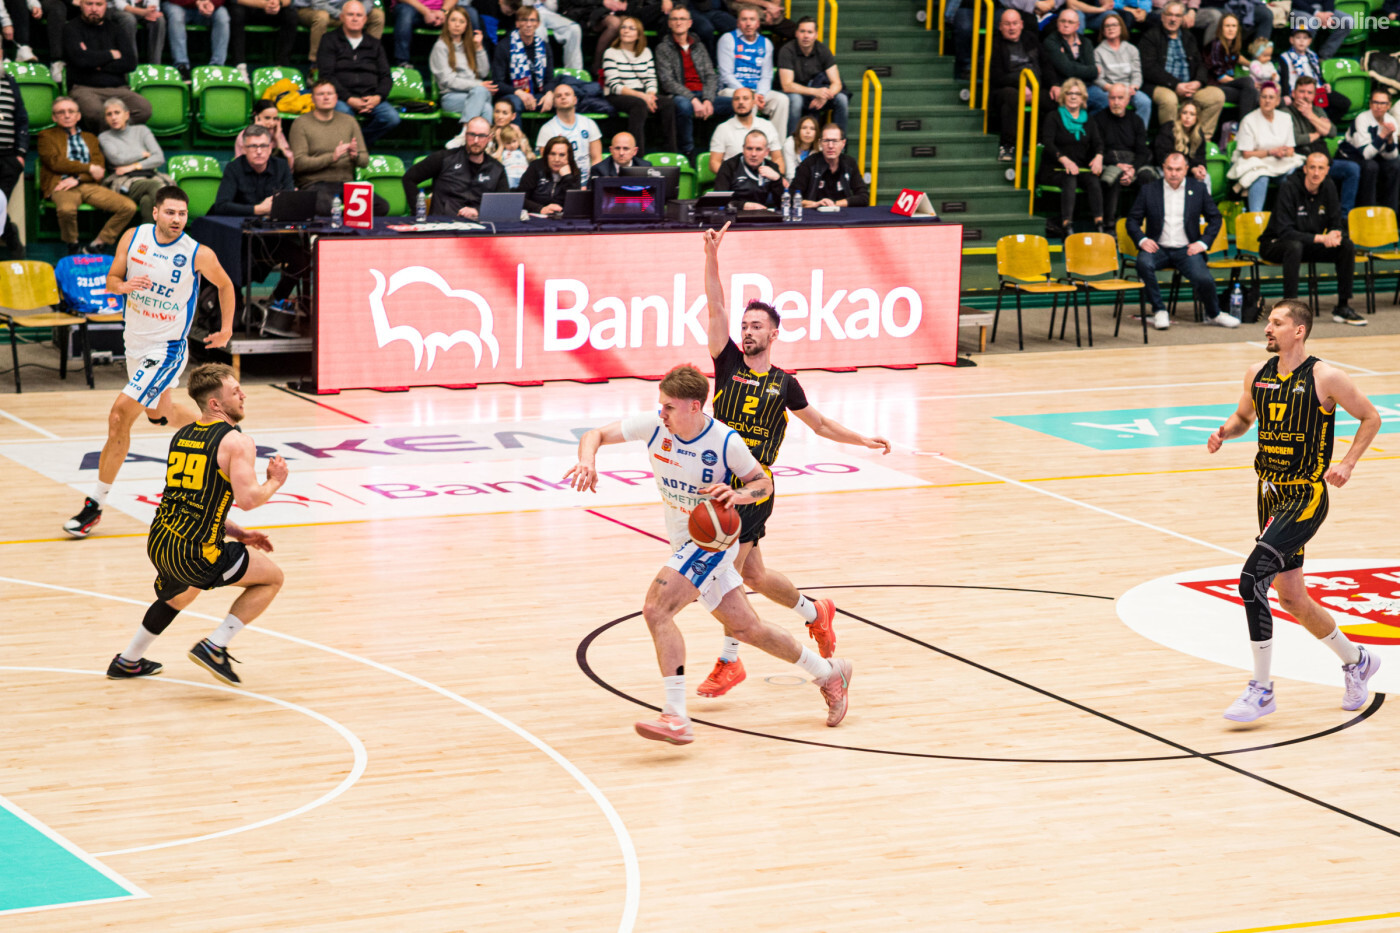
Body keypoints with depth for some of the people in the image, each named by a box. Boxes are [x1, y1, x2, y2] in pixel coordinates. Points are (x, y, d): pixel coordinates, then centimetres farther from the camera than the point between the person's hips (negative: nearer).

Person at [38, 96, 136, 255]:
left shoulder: (90, 138, 25)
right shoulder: (46, 136, 15)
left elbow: (100, 168, 12)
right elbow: (55, 163, -2)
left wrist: (77, 179, -8)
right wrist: (89, 168, -3)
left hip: (89, 185, 4)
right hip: (62, 185, -4)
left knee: (129, 207, -19)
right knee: (67, 209, -41)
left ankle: (97, 246, -9)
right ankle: (72, 247, -12)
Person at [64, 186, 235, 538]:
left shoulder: (198, 255, -16)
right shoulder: (133, 238, -6)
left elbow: (225, 285, 3)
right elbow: (111, 280, 3)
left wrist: (226, 328, 5)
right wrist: (124, 286, -20)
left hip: (166, 348, -6)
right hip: (135, 341, 6)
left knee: (120, 415, -16)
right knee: (159, 413, 25)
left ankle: (96, 504, -9)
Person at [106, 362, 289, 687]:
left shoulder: (181, 436, 17)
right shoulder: (237, 442, -7)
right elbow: (248, 499, -18)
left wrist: (239, 534, 25)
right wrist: (274, 481, 3)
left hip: (158, 546, 8)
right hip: (196, 554, -8)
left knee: (179, 593, 39)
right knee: (272, 577, 11)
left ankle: (127, 662, 48)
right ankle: (214, 647, 4)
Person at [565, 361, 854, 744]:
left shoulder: (725, 442, -20)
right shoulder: (654, 424, -10)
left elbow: (764, 483, -7)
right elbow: (597, 435, -8)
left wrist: (738, 494, -29)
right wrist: (587, 461, -31)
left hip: (712, 538, -7)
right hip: (684, 540, 7)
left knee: (656, 609, -25)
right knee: (746, 629, 15)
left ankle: (676, 718, -27)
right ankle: (828, 672, 34)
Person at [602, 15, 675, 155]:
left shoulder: (646, 52, 16)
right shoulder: (611, 54, 0)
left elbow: (651, 80, 10)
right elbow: (614, 86, -10)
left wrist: (650, 94, -14)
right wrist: (640, 95, -21)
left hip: (642, 95, 5)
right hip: (617, 97, -5)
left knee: (668, 103, -24)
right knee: (640, 104, -37)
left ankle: (671, 153, -26)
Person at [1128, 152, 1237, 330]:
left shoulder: (1198, 189, 8)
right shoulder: (1148, 190, 6)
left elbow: (1215, 218, 12)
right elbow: (1133, 219, 8)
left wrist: (1203, 243, -3)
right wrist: (1142, 240, -11)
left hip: (1186, 250, 0)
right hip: (1158, 248, 0)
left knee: (1204, 280, -26)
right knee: (1143, 262, -35)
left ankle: (1213, 315, 7)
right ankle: (1159, 311, -18)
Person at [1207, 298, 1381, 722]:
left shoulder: (1324, 378, -12)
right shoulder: (1257, 374, 5)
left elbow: (1370, 418, 0)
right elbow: (1244, 416, 22)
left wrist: (1347, 464, -10)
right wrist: (1224, 432, 1)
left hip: (1305, 499, -7)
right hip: (1271, 496, 7)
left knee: (1252, 581, -19)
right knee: (1292, 599, 14)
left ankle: (1261, 689, -9)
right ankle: (1356, 661, 38)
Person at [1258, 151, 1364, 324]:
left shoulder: (1328, 187, -2)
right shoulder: (1289, 188, -21)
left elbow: (1337, 224, 3)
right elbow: (1285, 231, -26)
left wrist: (1335, 234, -24)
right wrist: (1320, 238, -34)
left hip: (1309, 245, 6)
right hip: (1275, 245, -6)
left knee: (1347, 245, -14)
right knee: (1294, 246, -40)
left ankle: (1342, 307, -8)